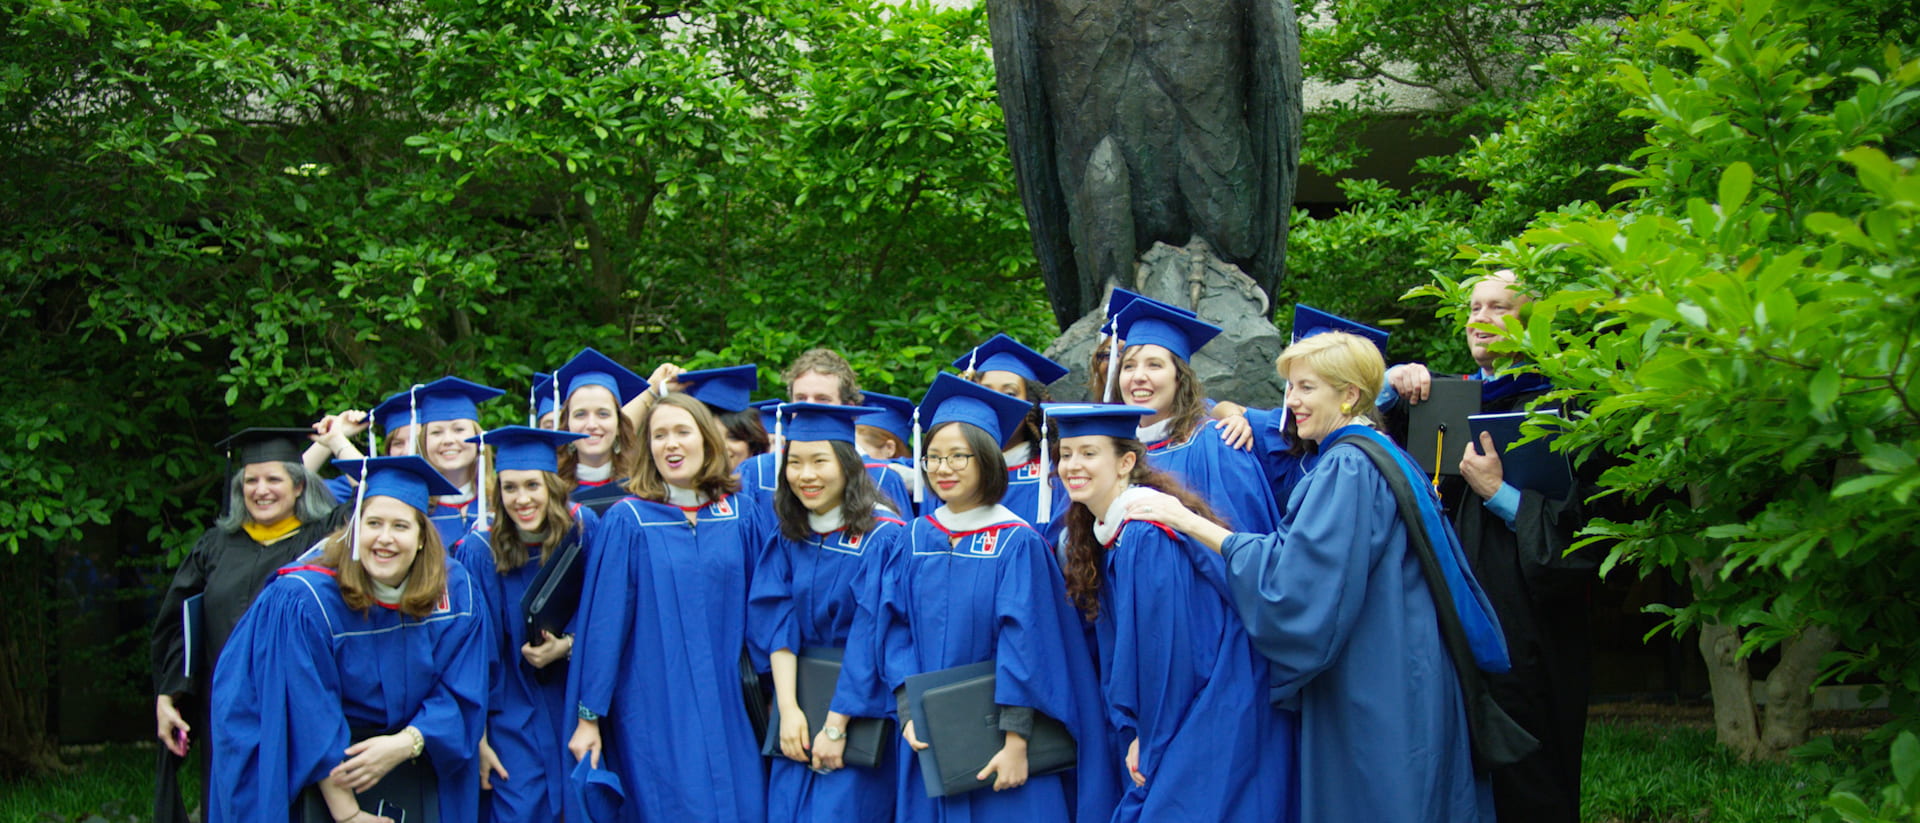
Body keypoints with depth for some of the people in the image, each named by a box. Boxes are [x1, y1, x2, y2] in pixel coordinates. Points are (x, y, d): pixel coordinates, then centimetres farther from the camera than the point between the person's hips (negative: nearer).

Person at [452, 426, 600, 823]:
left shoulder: (583, 530, -7)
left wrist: (568, 645, -15)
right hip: (512, 714, -2)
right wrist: (477, 737, -10)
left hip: (575, 709, 2)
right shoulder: (479, 551, -12)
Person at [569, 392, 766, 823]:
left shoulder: (737, 518, 6)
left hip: (726, 711, 3)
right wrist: (588, 717, -6)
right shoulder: (626, 522, -4)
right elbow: (602, 623, -5)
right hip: (655, 717, -3)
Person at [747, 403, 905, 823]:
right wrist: (788, 709, -14)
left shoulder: (883, 537, -14)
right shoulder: (788, 537, 3)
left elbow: (873, 641, -17)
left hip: (862, 711, -5)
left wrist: (836, 726, -18)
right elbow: (777, 626, -3)